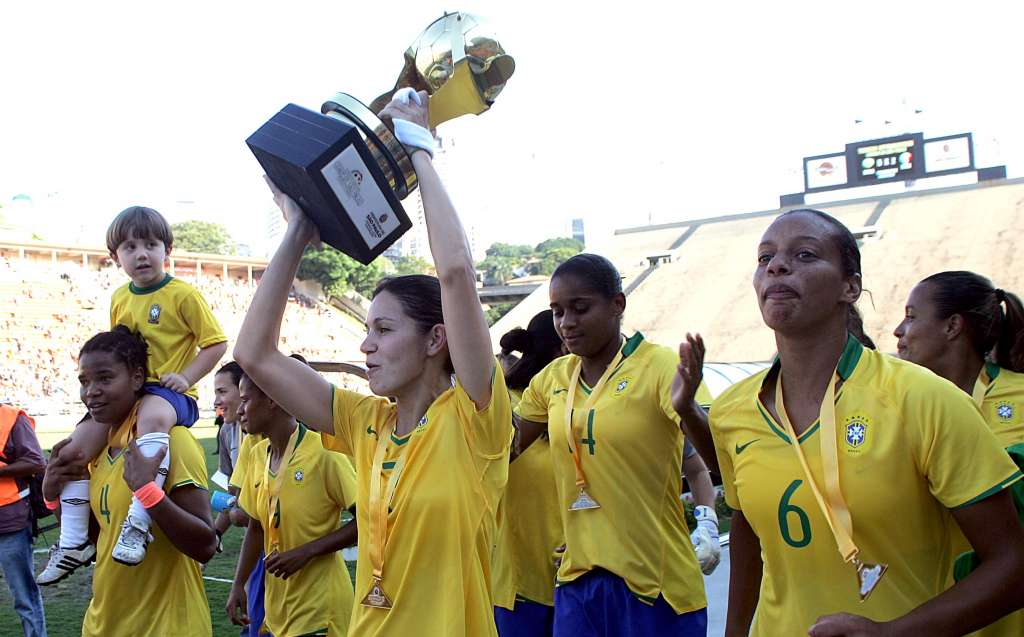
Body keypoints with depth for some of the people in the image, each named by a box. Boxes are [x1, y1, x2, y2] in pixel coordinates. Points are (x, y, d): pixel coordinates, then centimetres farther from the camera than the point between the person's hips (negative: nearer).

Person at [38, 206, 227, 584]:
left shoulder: (183, 294, -6)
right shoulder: (120, 298, 13)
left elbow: (216, 343, -6)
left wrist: (186, 377, -16)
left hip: (168, 392, -7)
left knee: (152, 417, -42)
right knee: (73, 449, -4)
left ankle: (138, 523, -43)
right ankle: (74, 543, 8)